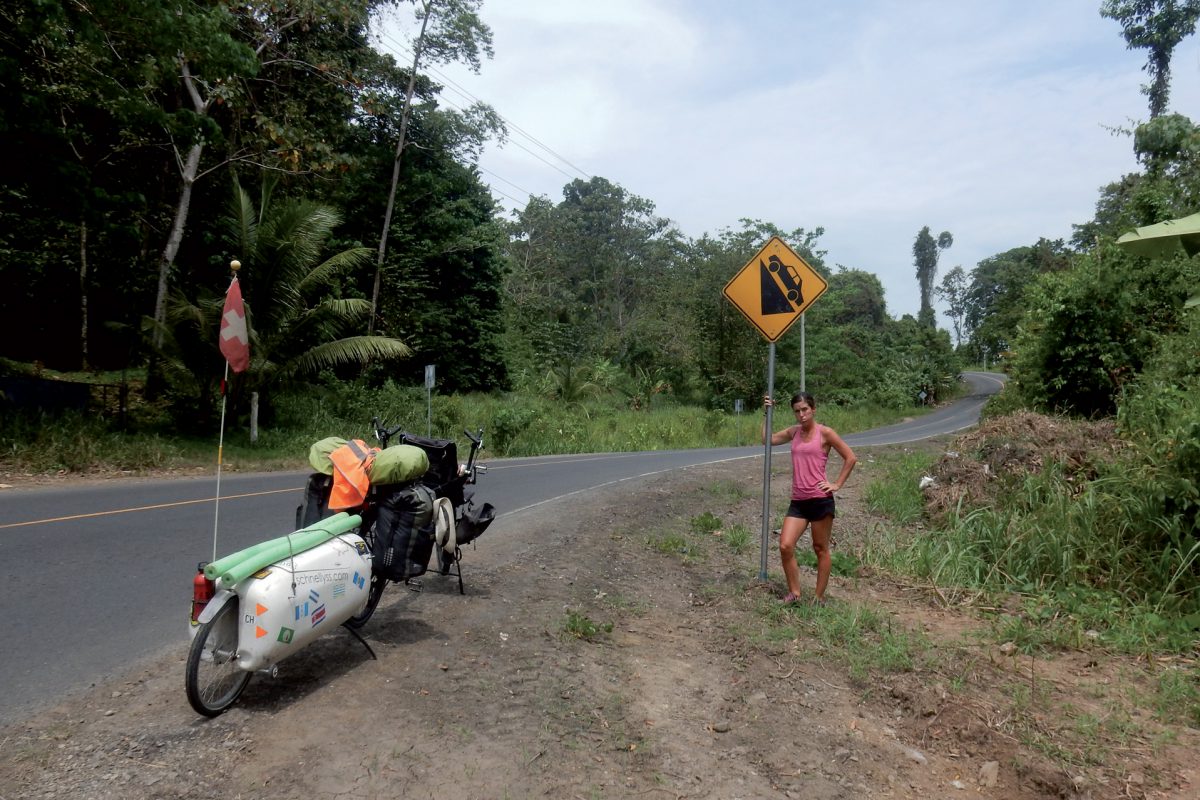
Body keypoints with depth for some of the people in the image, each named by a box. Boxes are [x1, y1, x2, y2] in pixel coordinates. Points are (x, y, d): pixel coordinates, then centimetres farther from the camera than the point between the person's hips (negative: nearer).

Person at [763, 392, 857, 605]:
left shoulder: (825, 433, -4)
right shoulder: (794, 432, 11)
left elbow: (850, 458, -2)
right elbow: (767, 440, 16)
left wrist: (837, 484, -6)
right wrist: (767, 413, 12)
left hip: (820, 499, -5)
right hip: (798, 501, 5)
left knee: (821, 549, 7)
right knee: (785, 546, -5)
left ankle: (819, 597, 18)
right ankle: (794, 593, 10)